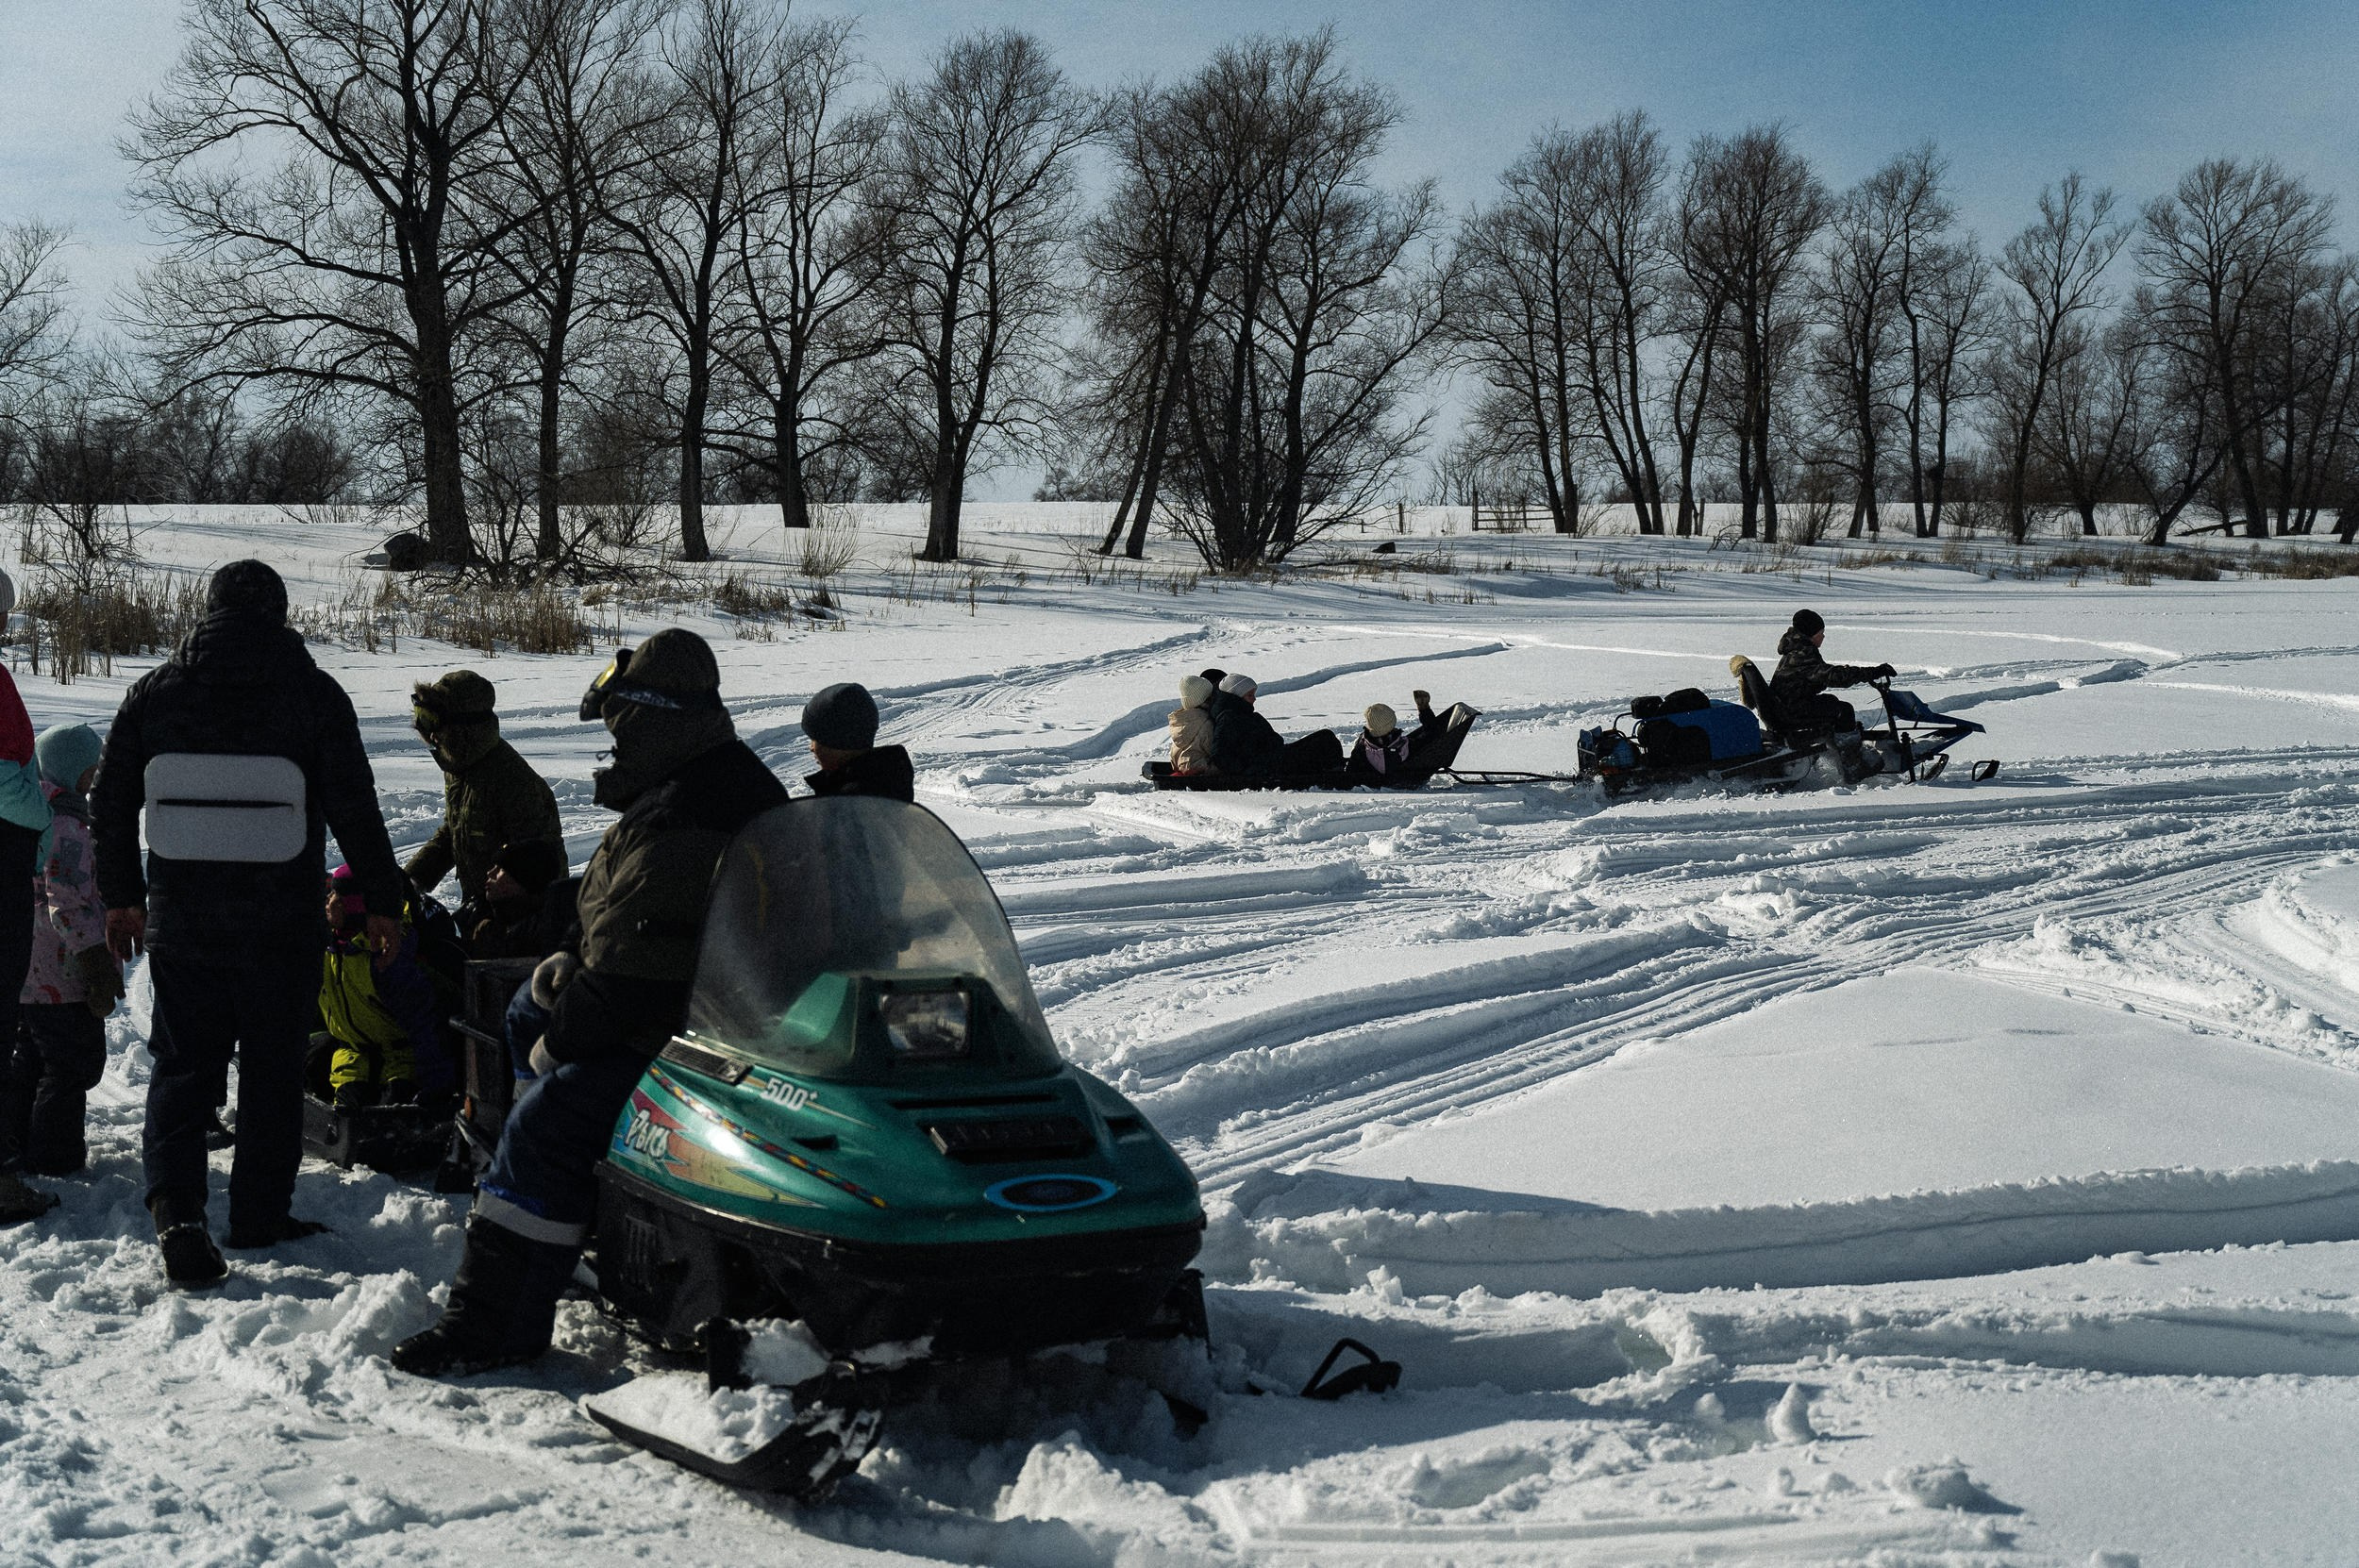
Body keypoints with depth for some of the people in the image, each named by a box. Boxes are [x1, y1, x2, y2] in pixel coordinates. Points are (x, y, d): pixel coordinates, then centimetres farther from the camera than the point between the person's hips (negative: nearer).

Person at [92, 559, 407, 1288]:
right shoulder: (313, 693, -6)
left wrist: (121, 895, 19)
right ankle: (260, 1213, 16)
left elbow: (110, 804, 8)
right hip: (281, 921, -2)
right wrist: (382, 902, 2)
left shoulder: (153, 692, 3)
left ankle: (175, 1207, -10)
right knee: (273, 1065, 11)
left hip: (179, 919, 2)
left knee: (183, 1062, 8)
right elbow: (355, 809, -6)